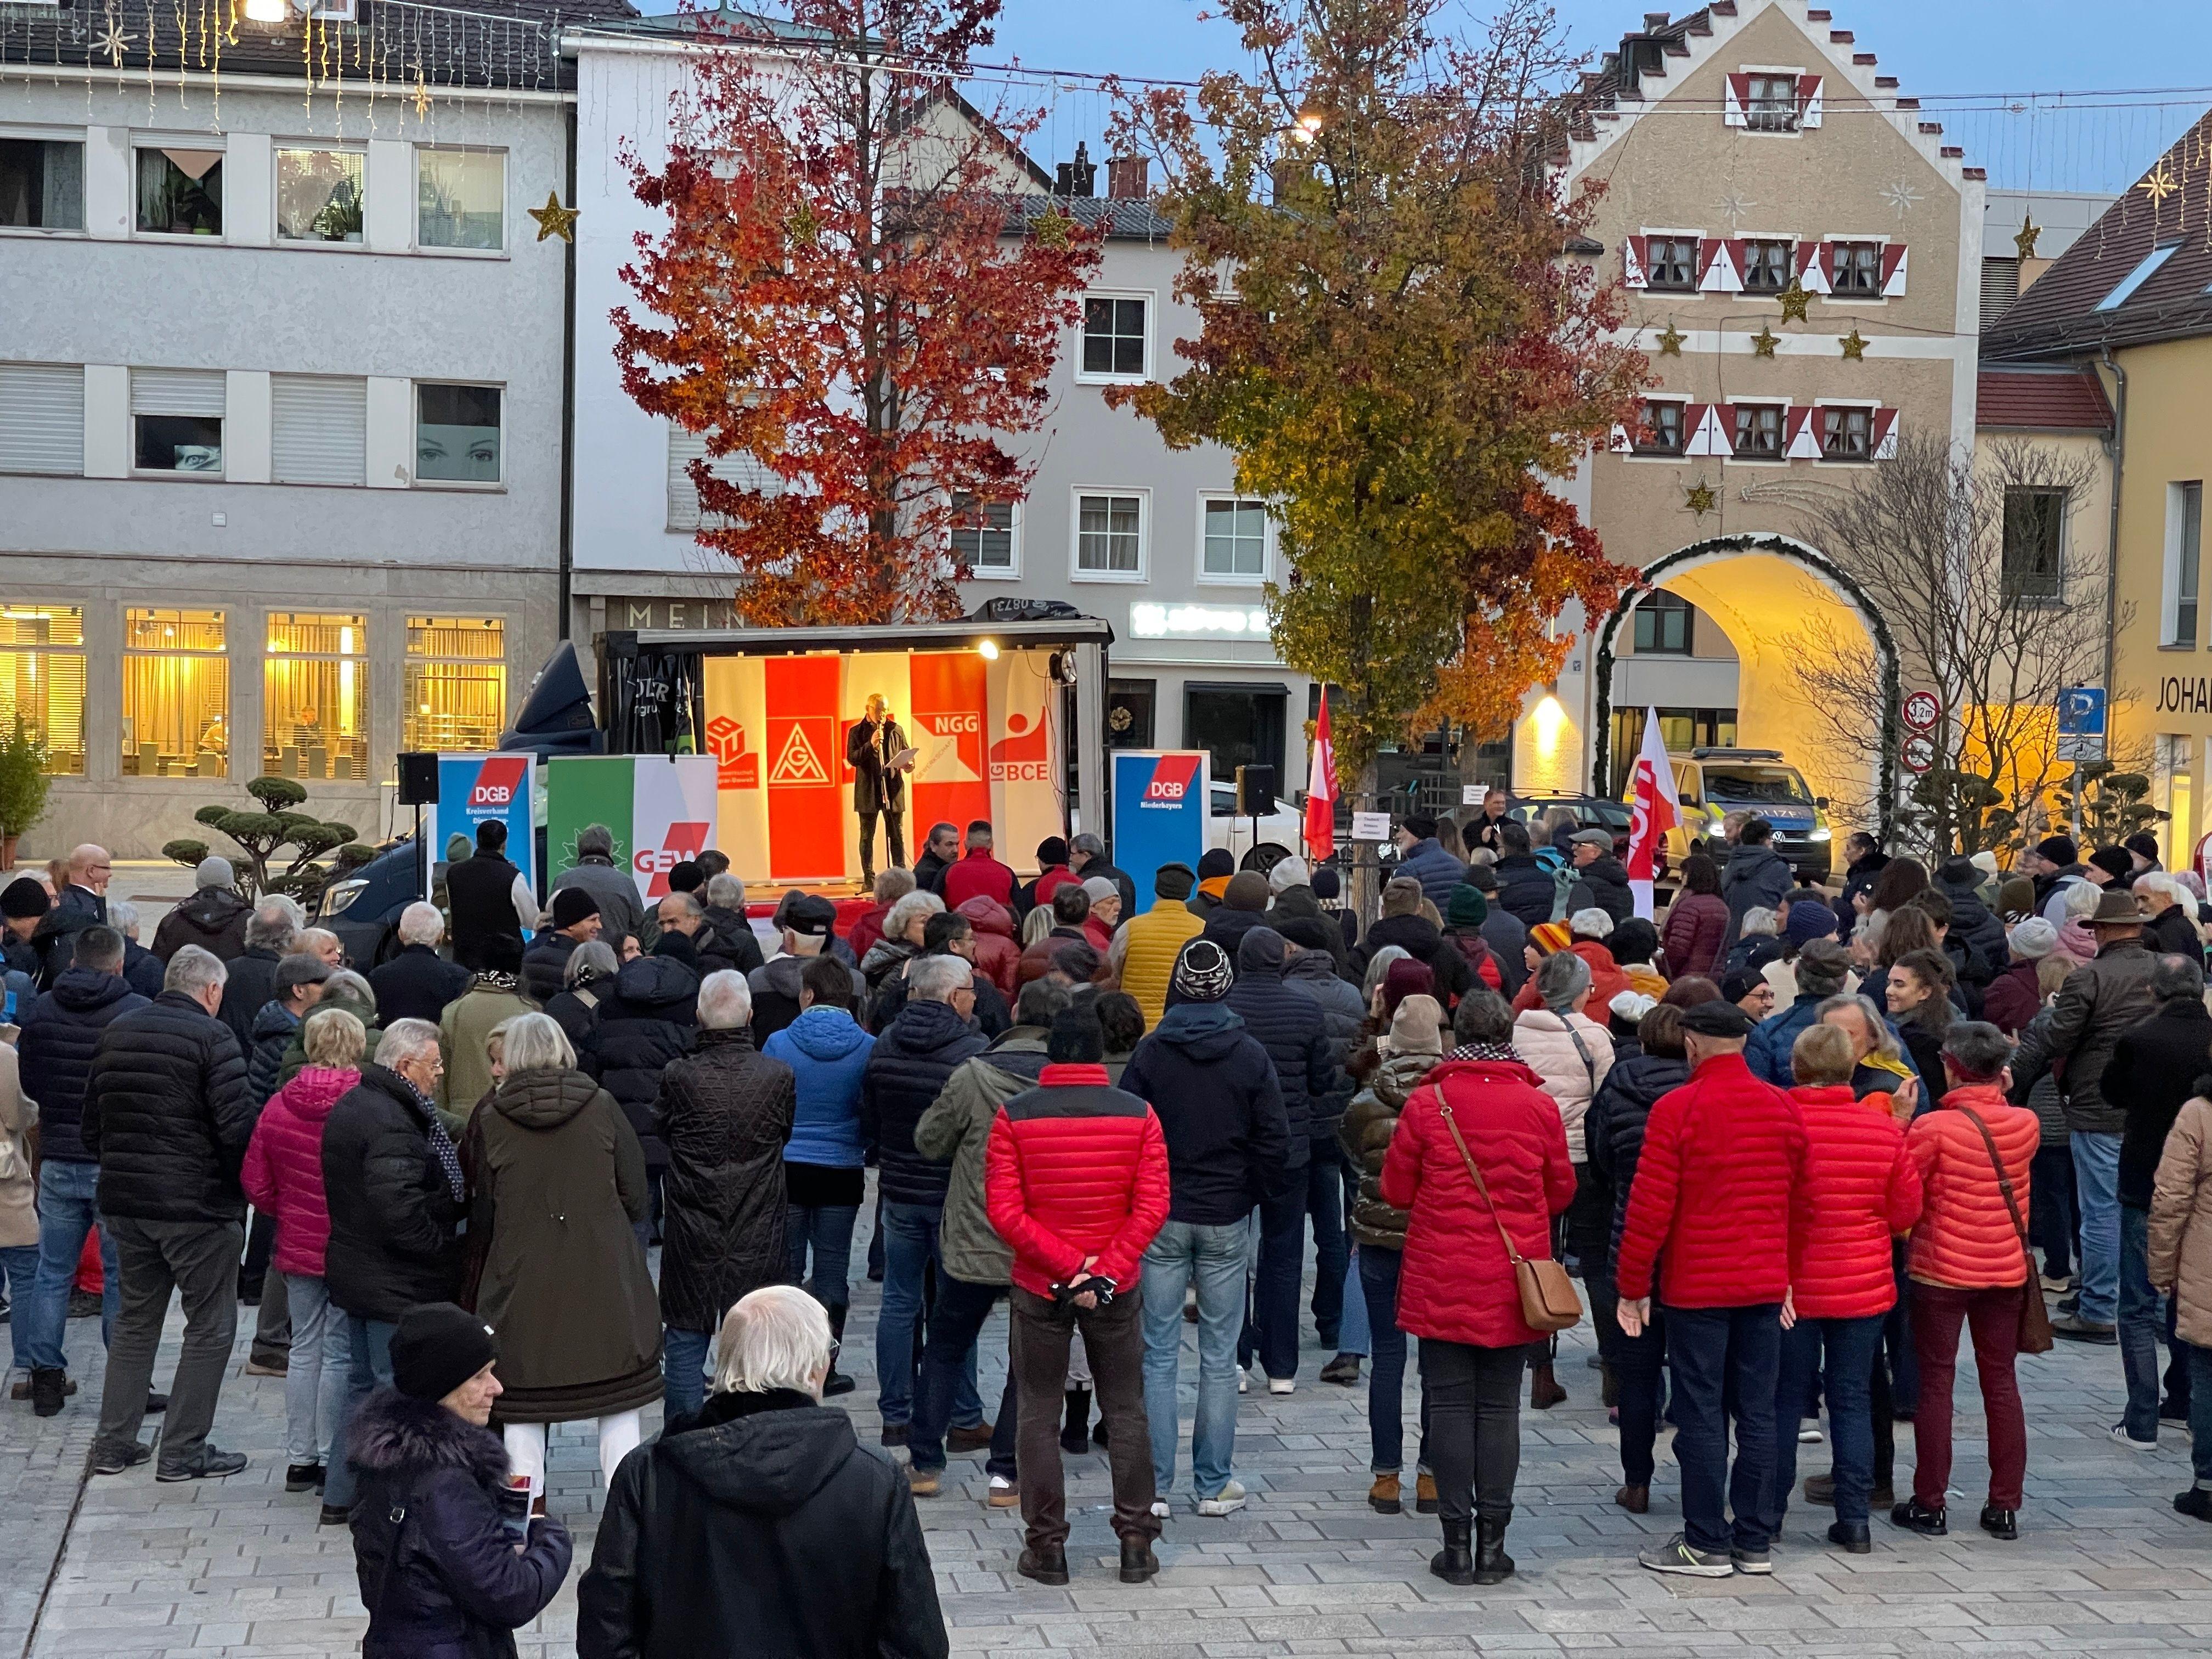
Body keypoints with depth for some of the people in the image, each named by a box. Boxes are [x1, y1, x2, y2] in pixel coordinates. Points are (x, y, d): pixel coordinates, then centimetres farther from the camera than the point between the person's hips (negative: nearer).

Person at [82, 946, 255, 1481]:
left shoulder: (116, 1032, 9)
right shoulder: (211, 1036, -13)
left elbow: (90, 1126, 14)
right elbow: (236, 1126, -19)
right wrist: (244, 1183, -3)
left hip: (124, 1200, 7)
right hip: (197, 1206, -7)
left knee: (136, 1319, 19)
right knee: (211, 1327, 4)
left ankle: (112, 1445, 20)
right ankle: (182, 1451, 5)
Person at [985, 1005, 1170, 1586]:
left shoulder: (1014, 1116, -8)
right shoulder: (1139, 1116, -5)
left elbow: (1005, 1211, -13)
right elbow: (1151, 1207, -11)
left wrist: (1070, 1268, -14)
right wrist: (1104, 1272, -14)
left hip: (1038, 1288, -1)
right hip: (1119, 1290, 1)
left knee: (1039, 1414, 9)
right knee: (1126, 1413, 12)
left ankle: (1048, 1545, 12)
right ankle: (1136, 1542, 15)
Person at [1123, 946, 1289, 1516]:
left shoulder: (1150, 1051, -5)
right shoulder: (1250, 1055, -4)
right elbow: (1275, 1141, -5)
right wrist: (1247, 1193, 9)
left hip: (1162, 1218, 0)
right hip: (1227, 1219, 0)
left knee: (1159, 1354, 5)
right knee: (1219, 1356, 6)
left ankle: (1155, 1484, 5)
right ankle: (1215, 1485, 9)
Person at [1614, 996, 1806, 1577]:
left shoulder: (1676, 1109, -11)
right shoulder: (1783, 1109, 6)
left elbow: (1650, 1206, -11)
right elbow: (1799, 1204, 13)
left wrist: (1632, 1286, -3)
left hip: (1695, 1288, -5)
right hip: (1766, 1285, 5)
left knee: (1702, 1415, 1)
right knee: (1757, 1414, 9)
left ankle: (1707, 1544, 5)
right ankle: (1754, 1542, 14)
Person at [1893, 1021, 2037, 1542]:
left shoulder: (1933, 1128, -17)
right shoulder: (2025, 1124, -4)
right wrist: (1998, 1091, 10)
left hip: (1941, 1269, -4)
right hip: (2005, 1269, 4)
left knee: (1936, 1382, 6)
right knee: (2001, 1382, 12)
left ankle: (1929, 1504, 10)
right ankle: (2005, 1507, 15)